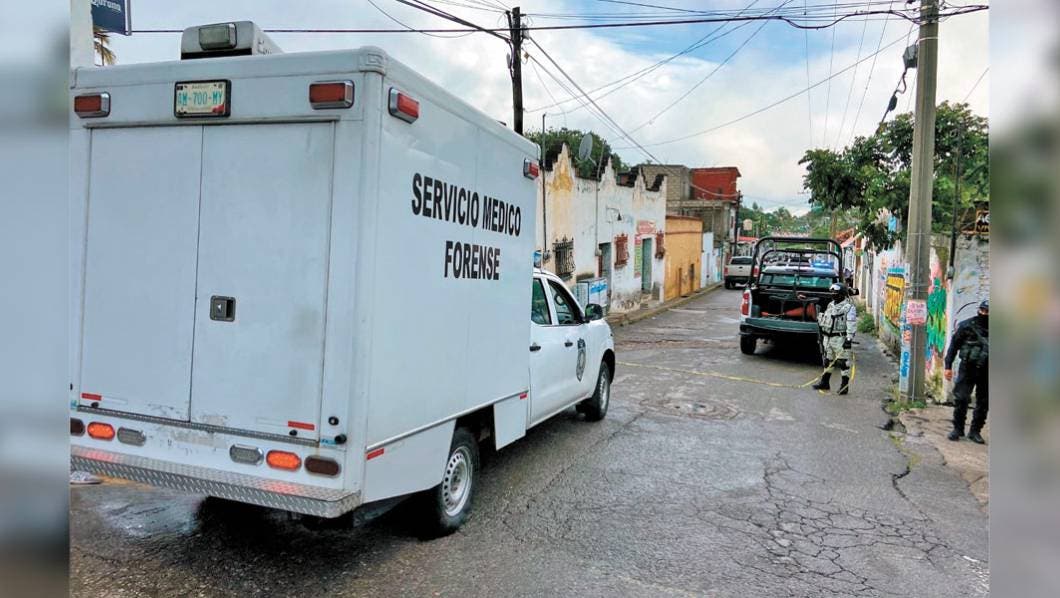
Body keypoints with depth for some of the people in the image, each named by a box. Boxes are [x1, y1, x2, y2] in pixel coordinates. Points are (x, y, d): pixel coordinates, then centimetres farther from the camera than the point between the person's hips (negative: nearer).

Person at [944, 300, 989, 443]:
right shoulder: (967, 325, -2)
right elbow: (954, 345, 2)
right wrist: (948, 366, -2)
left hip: (986, 372, 2)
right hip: (968, 369, -2)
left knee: (983, 403, 7)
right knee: (961, 399, -3)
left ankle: (975, 431, 19)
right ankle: (958, 429, 11)